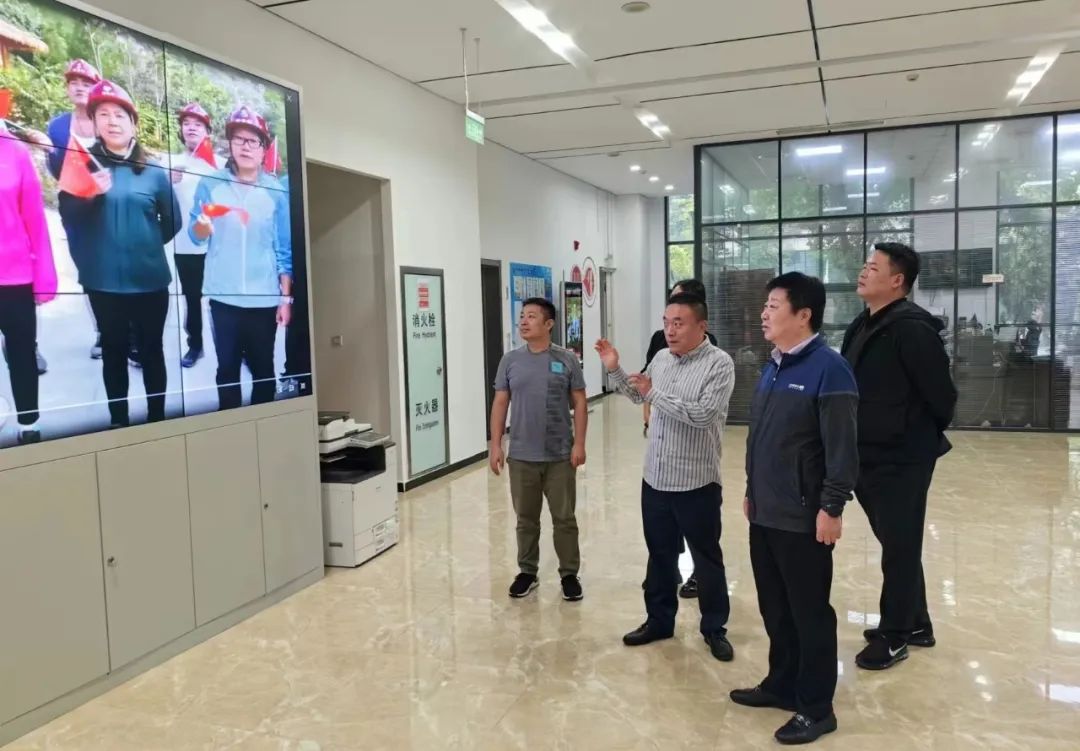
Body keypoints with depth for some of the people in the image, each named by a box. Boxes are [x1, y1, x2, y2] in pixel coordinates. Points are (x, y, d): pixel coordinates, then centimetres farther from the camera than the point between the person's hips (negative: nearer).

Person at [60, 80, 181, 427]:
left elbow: (172, 222, 8)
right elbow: (68, 217, -2)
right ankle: (118, 421, 20)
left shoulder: (154, 171, 2)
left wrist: (145, 244, 10)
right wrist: (89, 195, -18)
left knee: (151, 349, 8)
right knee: (114, 350, 10)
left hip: (149, 279, 0)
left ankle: (157, 418, 20)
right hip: (103, 280, 0)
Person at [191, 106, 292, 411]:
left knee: (263, 367, 5)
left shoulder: (276, 191, 2)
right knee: (227, 367, 4)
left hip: (265, 298, 0)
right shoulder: (210, 185, 3)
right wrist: (203, 225, -21)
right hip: (223, 296, 0)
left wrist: (286, 298, 0)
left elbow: (285, 249, 3)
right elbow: (196, 237, 3)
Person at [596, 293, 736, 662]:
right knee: (660, 555, 18)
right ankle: (659, 620, 33)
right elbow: (639, 397, 24)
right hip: (655, 479, 6)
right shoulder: (661, 358, 7)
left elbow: (702, 414, -25)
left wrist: (655, 394, -21)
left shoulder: (719, 364, -14)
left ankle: (714, 628, 26)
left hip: (696, 484, -6)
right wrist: (614, 369, 11)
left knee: (706, 560, 10)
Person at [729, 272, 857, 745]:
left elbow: (842, 448, -17)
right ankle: (782, 684, 36)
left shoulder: (828, 369, -15)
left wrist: (832, 508, -18)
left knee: (810, 612, 5)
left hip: (804, 518, -8)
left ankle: (816, 708, 19)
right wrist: (752, 490, 19)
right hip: (764, 513, 8)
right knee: (775, 608, 19)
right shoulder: (772, 367, 11)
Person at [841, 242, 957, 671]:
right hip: (868, 458, 9)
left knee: (899, 550, 6)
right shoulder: (863, 326, 9)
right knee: (896, 546, 20)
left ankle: (893, 637, 20)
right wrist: (851, 448, 12)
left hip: (901, 460, -9)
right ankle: (915, 624, 36)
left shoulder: (912, 327, -18)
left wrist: (928, 435, -1)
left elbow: (940, 391, -17)